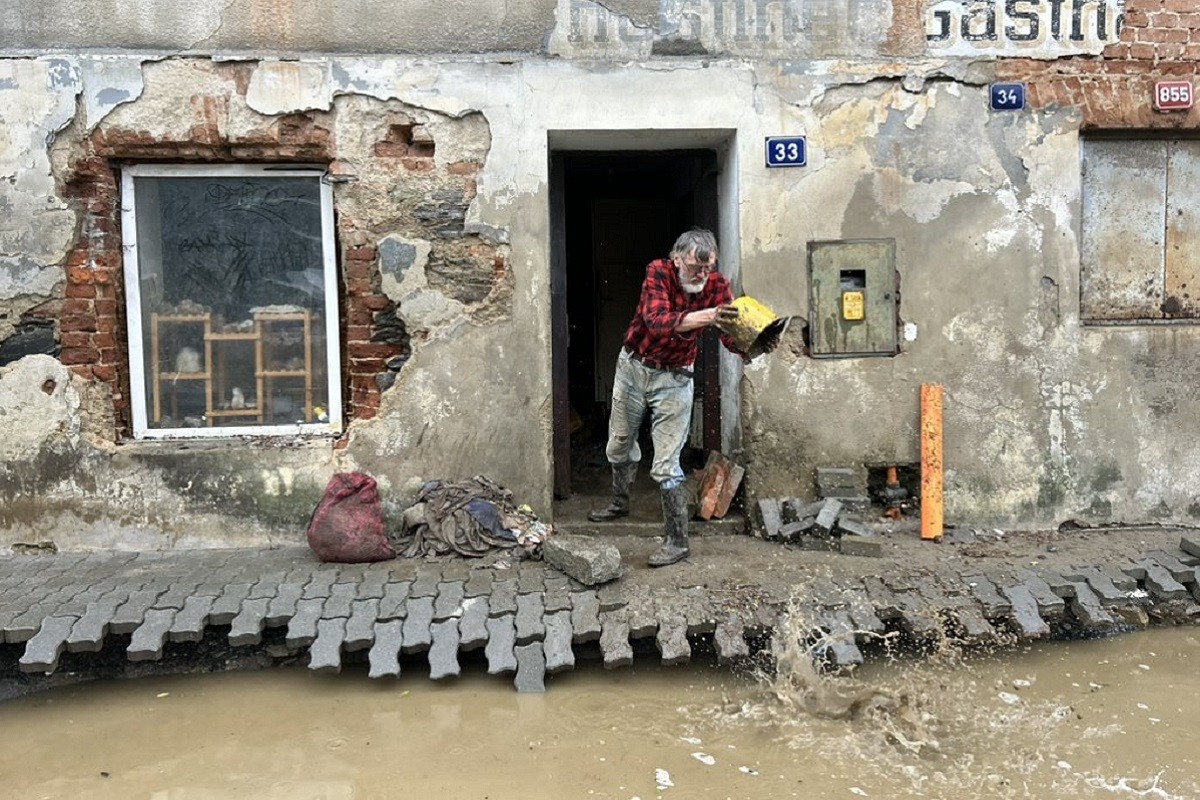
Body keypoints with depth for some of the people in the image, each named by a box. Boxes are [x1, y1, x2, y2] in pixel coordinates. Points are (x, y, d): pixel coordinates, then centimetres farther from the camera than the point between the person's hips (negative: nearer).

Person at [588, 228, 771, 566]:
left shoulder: (717, 285, -16)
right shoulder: (658, 272, -21)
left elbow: (731, 337, -23)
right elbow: (657, 320, -38)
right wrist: (706, 317, -53)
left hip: (674, 378, -1)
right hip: (633, 366, 2)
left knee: (665, 466, -8)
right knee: (619, 444, 20)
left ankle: (676, 542, 1)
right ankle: (619, 502, 46)